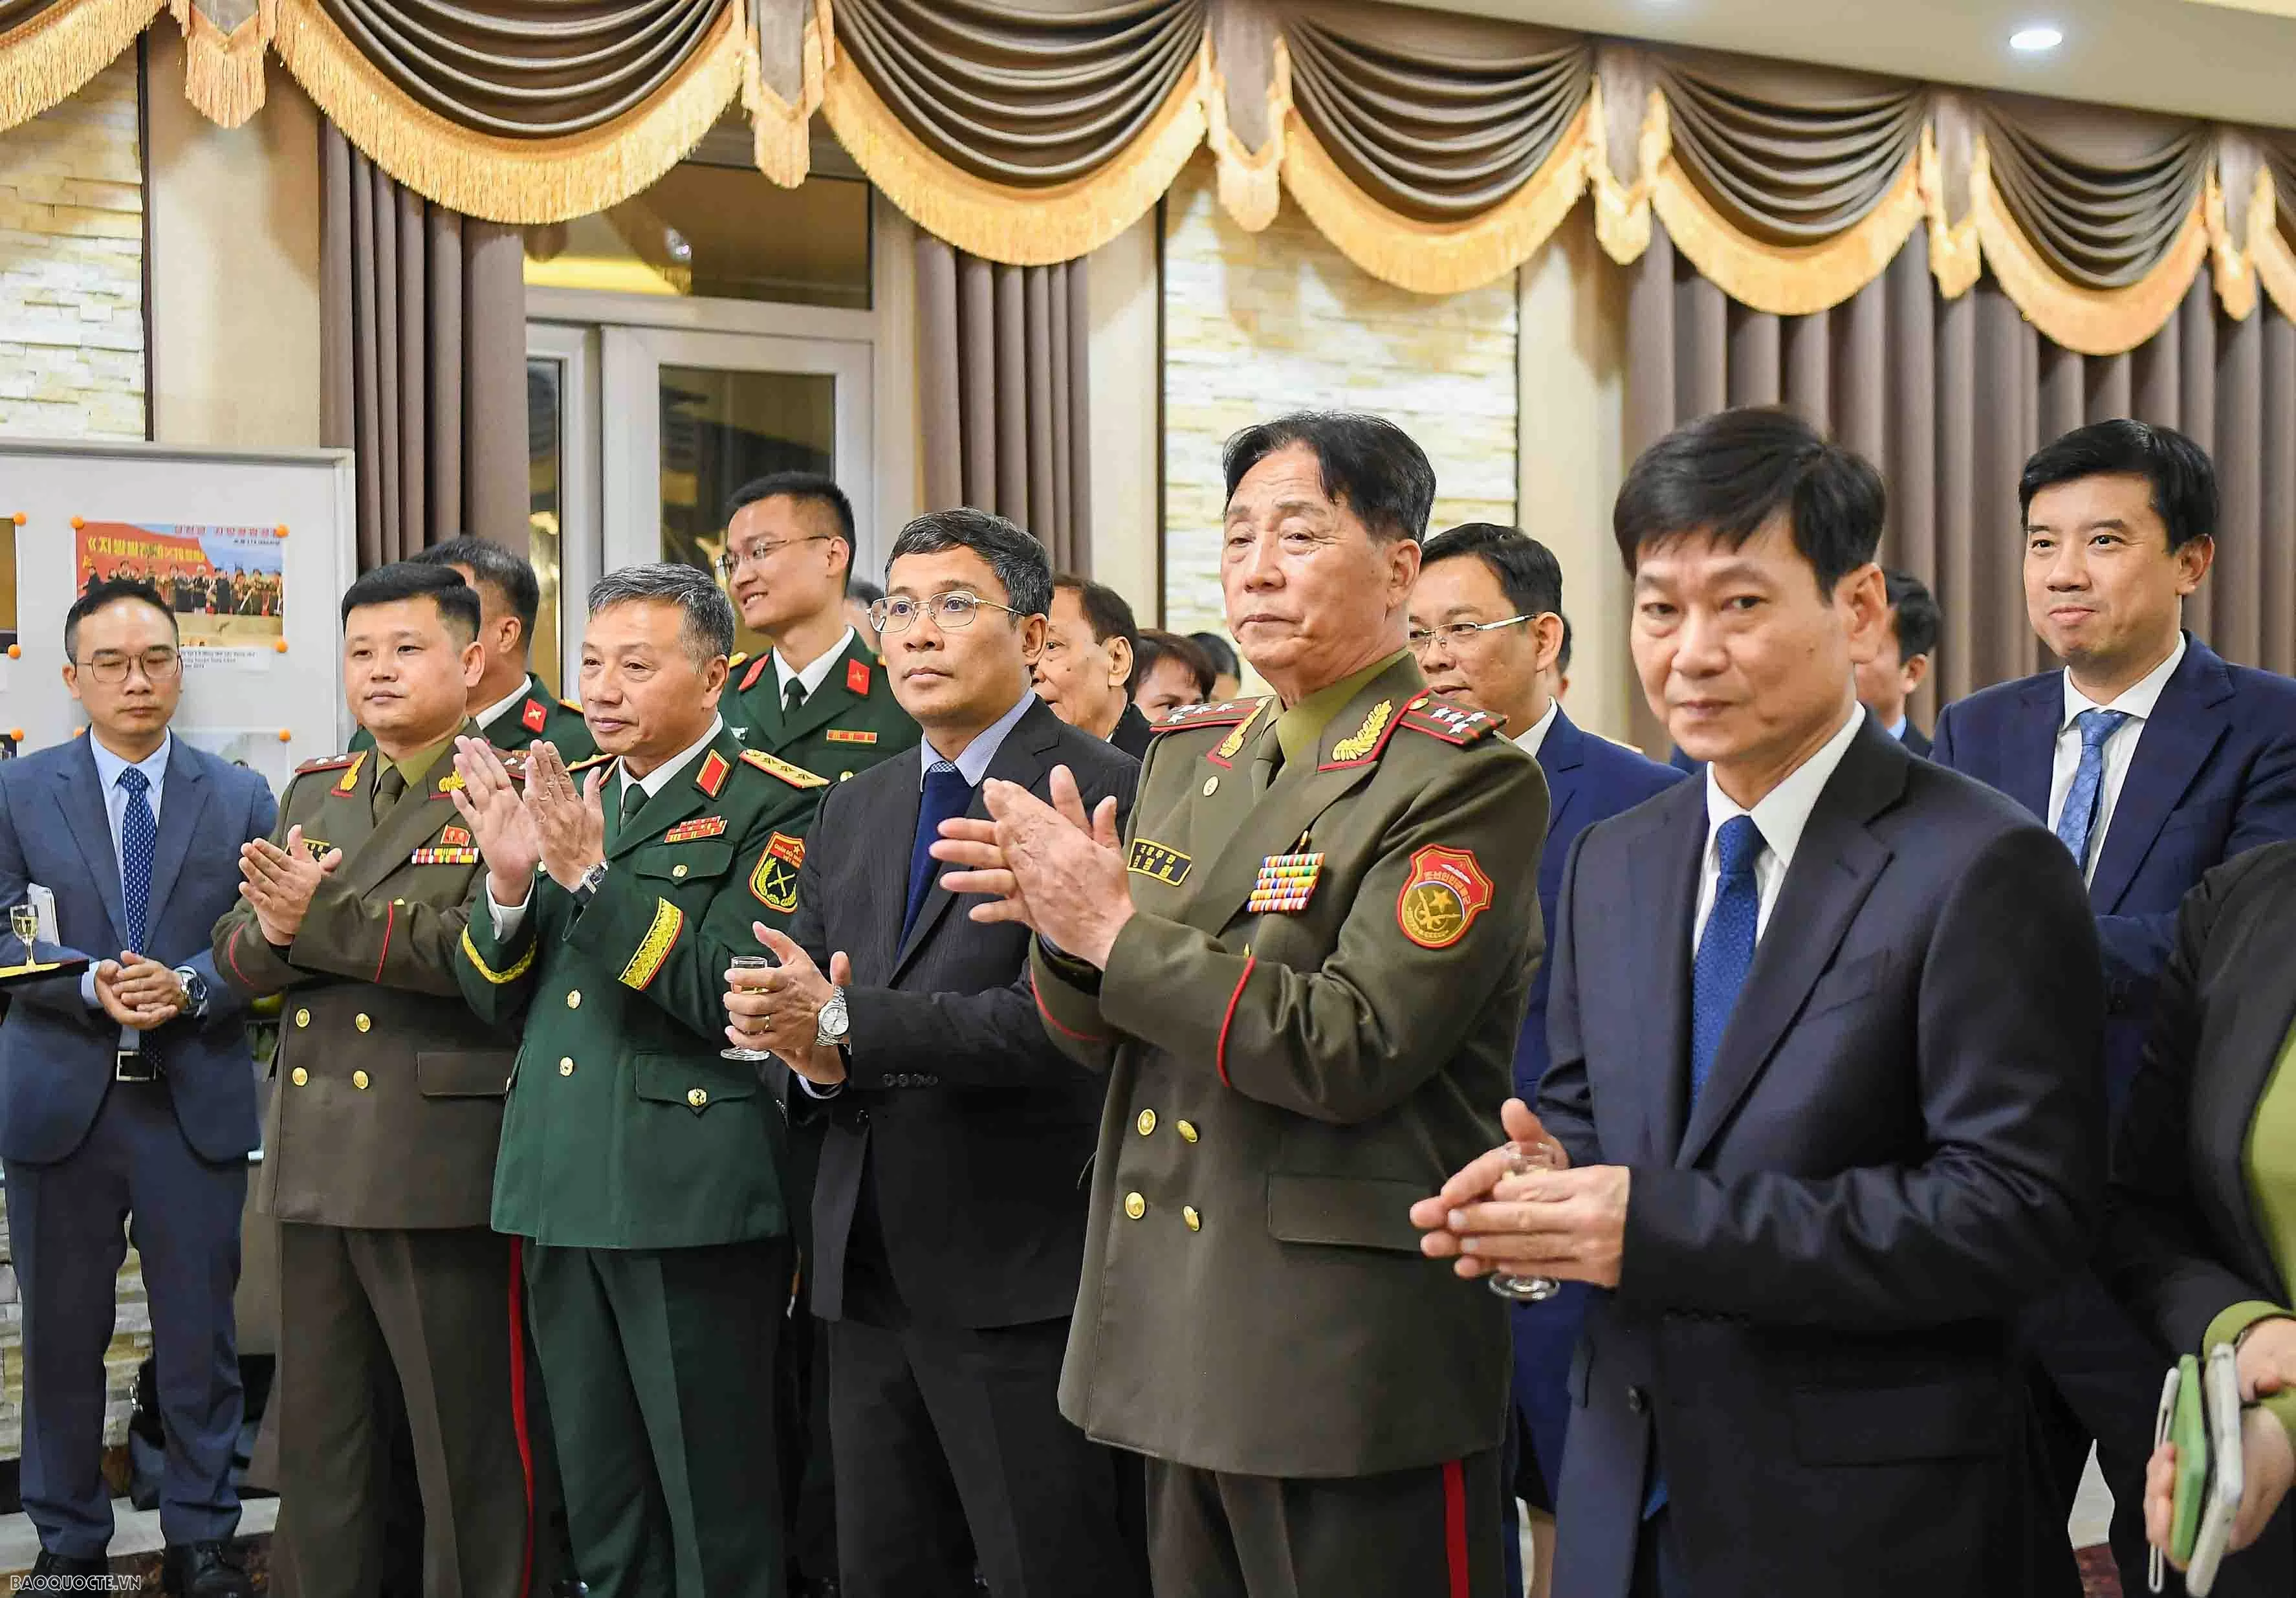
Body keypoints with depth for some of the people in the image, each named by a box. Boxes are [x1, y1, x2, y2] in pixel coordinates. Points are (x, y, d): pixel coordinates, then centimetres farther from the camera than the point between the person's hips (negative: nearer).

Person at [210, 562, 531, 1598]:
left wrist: (318, 917, -21)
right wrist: (276, 928, -12)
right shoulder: (315, 793, 17)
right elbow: (239, 954, 10)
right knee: (316, 1439, 15)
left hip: (444, 1165, -6)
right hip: (316, 1164, 7)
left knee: (465, 1441, 2)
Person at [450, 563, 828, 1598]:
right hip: (565, 1198, 6)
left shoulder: (773, 806, -7)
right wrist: (509, 880, -8)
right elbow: (495, 999, 11)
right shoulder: (569, 797, 13)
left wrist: (593, 875, -23)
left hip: (692, 1202, -6)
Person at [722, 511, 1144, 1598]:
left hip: (1022, 1274, -7)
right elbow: (793, 999, 14)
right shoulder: (853, 812, 15)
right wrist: (808, 1051, -10)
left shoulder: (1101, 793, -10)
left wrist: (845, 1025, -22)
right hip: (869, 1268, 7)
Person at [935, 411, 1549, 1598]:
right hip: (1177, 1334, 7)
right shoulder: (1189, 755, 12)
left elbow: (1356, 1046, -21)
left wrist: (1118, 928, -19)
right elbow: (1109, 1041, 14)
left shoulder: (1468, 780, -11)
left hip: (1351, 1357, -7)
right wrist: (1065, 920, -8)